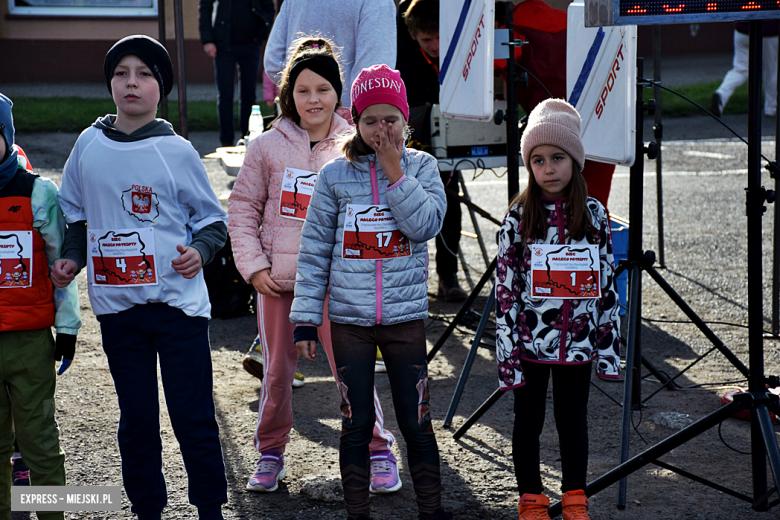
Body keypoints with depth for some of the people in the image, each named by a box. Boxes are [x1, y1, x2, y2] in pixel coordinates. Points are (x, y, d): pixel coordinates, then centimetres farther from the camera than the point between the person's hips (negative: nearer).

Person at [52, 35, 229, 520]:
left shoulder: (176, 151, -4)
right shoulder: (89, 145, 5)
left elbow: (213, 219, 3)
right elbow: (77, 216, 18)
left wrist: (200, 249, -15)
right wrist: (73, 258, 3)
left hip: (178, 302, -3)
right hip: (117, 305, 3)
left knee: (193, 417, -1)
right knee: (137, 419, 10)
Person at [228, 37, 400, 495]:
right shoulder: (268, 147, 1)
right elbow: (242, 209, 7)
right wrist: (254, 266, -1)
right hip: (277, 281, 1)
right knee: (277, 371, 10)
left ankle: (379, 452, 11)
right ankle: (271, 453, 26)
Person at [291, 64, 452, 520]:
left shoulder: (422, 167, 2)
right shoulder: (335, 176, 0)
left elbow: (426, 225, -14)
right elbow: (314, 250, 3)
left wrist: (394, 171, -15)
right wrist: (306, 318, 0)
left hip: (406, 316, 0)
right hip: (349, 319, 0)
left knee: (417, 423, 4)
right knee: (356, 424, 7)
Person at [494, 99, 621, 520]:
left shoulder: (593, 215, -1)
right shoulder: (518, 219, -6)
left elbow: (606, 284, 4)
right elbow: (505, 288, -6)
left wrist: (608, 345, 2)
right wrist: (508, 350, -10)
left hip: (577, 342, 1)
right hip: (530, 342, -1)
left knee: (573, 421, 12)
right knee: (528, 422, 9)